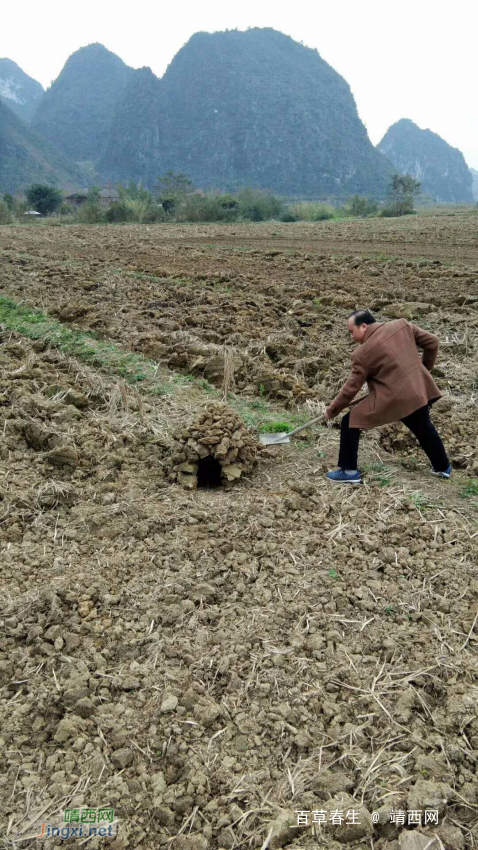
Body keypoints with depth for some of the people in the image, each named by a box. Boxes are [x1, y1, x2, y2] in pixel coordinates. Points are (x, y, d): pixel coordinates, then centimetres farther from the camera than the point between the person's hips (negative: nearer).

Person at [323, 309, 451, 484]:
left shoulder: (363, 353, -10)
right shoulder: (402, 325, 3)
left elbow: (351, 387, -5)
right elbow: (432, 342, 8)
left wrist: (332, 410, 7)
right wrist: (424, 368, 22)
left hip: (389, 399, -6)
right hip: (418, 391, 6)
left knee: (350, 423, 6)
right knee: (425, 430, 29)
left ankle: (349, 471, 9)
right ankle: (443, 467, 46)